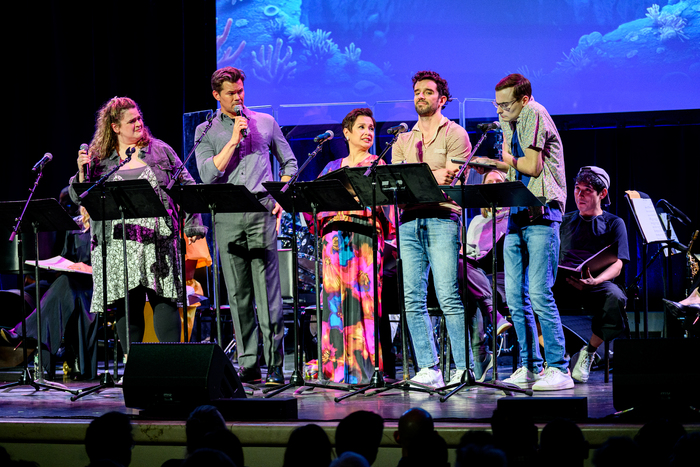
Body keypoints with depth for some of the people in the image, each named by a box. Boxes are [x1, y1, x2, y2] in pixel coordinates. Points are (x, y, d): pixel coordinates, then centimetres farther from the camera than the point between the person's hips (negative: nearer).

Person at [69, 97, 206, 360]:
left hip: (157, 239, 0)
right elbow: (80, 198, 10)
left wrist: (193, 226, 3)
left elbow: (186, 187, 11)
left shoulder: (159, 151, 9)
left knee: (163, 299, -6)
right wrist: (82, 173, -9)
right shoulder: (99, 159, 9)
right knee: (127, 304, 1)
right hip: (119, 243, 0)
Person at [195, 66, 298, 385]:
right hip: (227, 217, 1)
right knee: (238, 293, 2)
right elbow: (208, 174, -4)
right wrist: (234, 140, -6)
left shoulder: (265, 123, 13)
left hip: (261, 210, -1)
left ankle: (275, 365, -6)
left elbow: (289, 163, 19)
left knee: (268, 292, -7)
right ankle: (247, 365, 7)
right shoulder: (206, 131, 10)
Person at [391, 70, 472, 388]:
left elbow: (451, 180, -7)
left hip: (442, 219, -5)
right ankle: (428, 369, 1)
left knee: (448, 297, -12)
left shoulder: (454, 134, 5)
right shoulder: (403, 141, 21)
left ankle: (465, 368, -10)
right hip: (409, 222, 5)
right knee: (413, 299, -1)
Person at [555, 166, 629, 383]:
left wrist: (595, 281, -23)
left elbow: (617, 266, -1)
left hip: (599, 284, -2)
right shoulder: (566, 221, 23)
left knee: (615, 297, -39)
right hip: (564, 283, 2)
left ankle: (589, 351, -14)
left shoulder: (614, 223, 12)